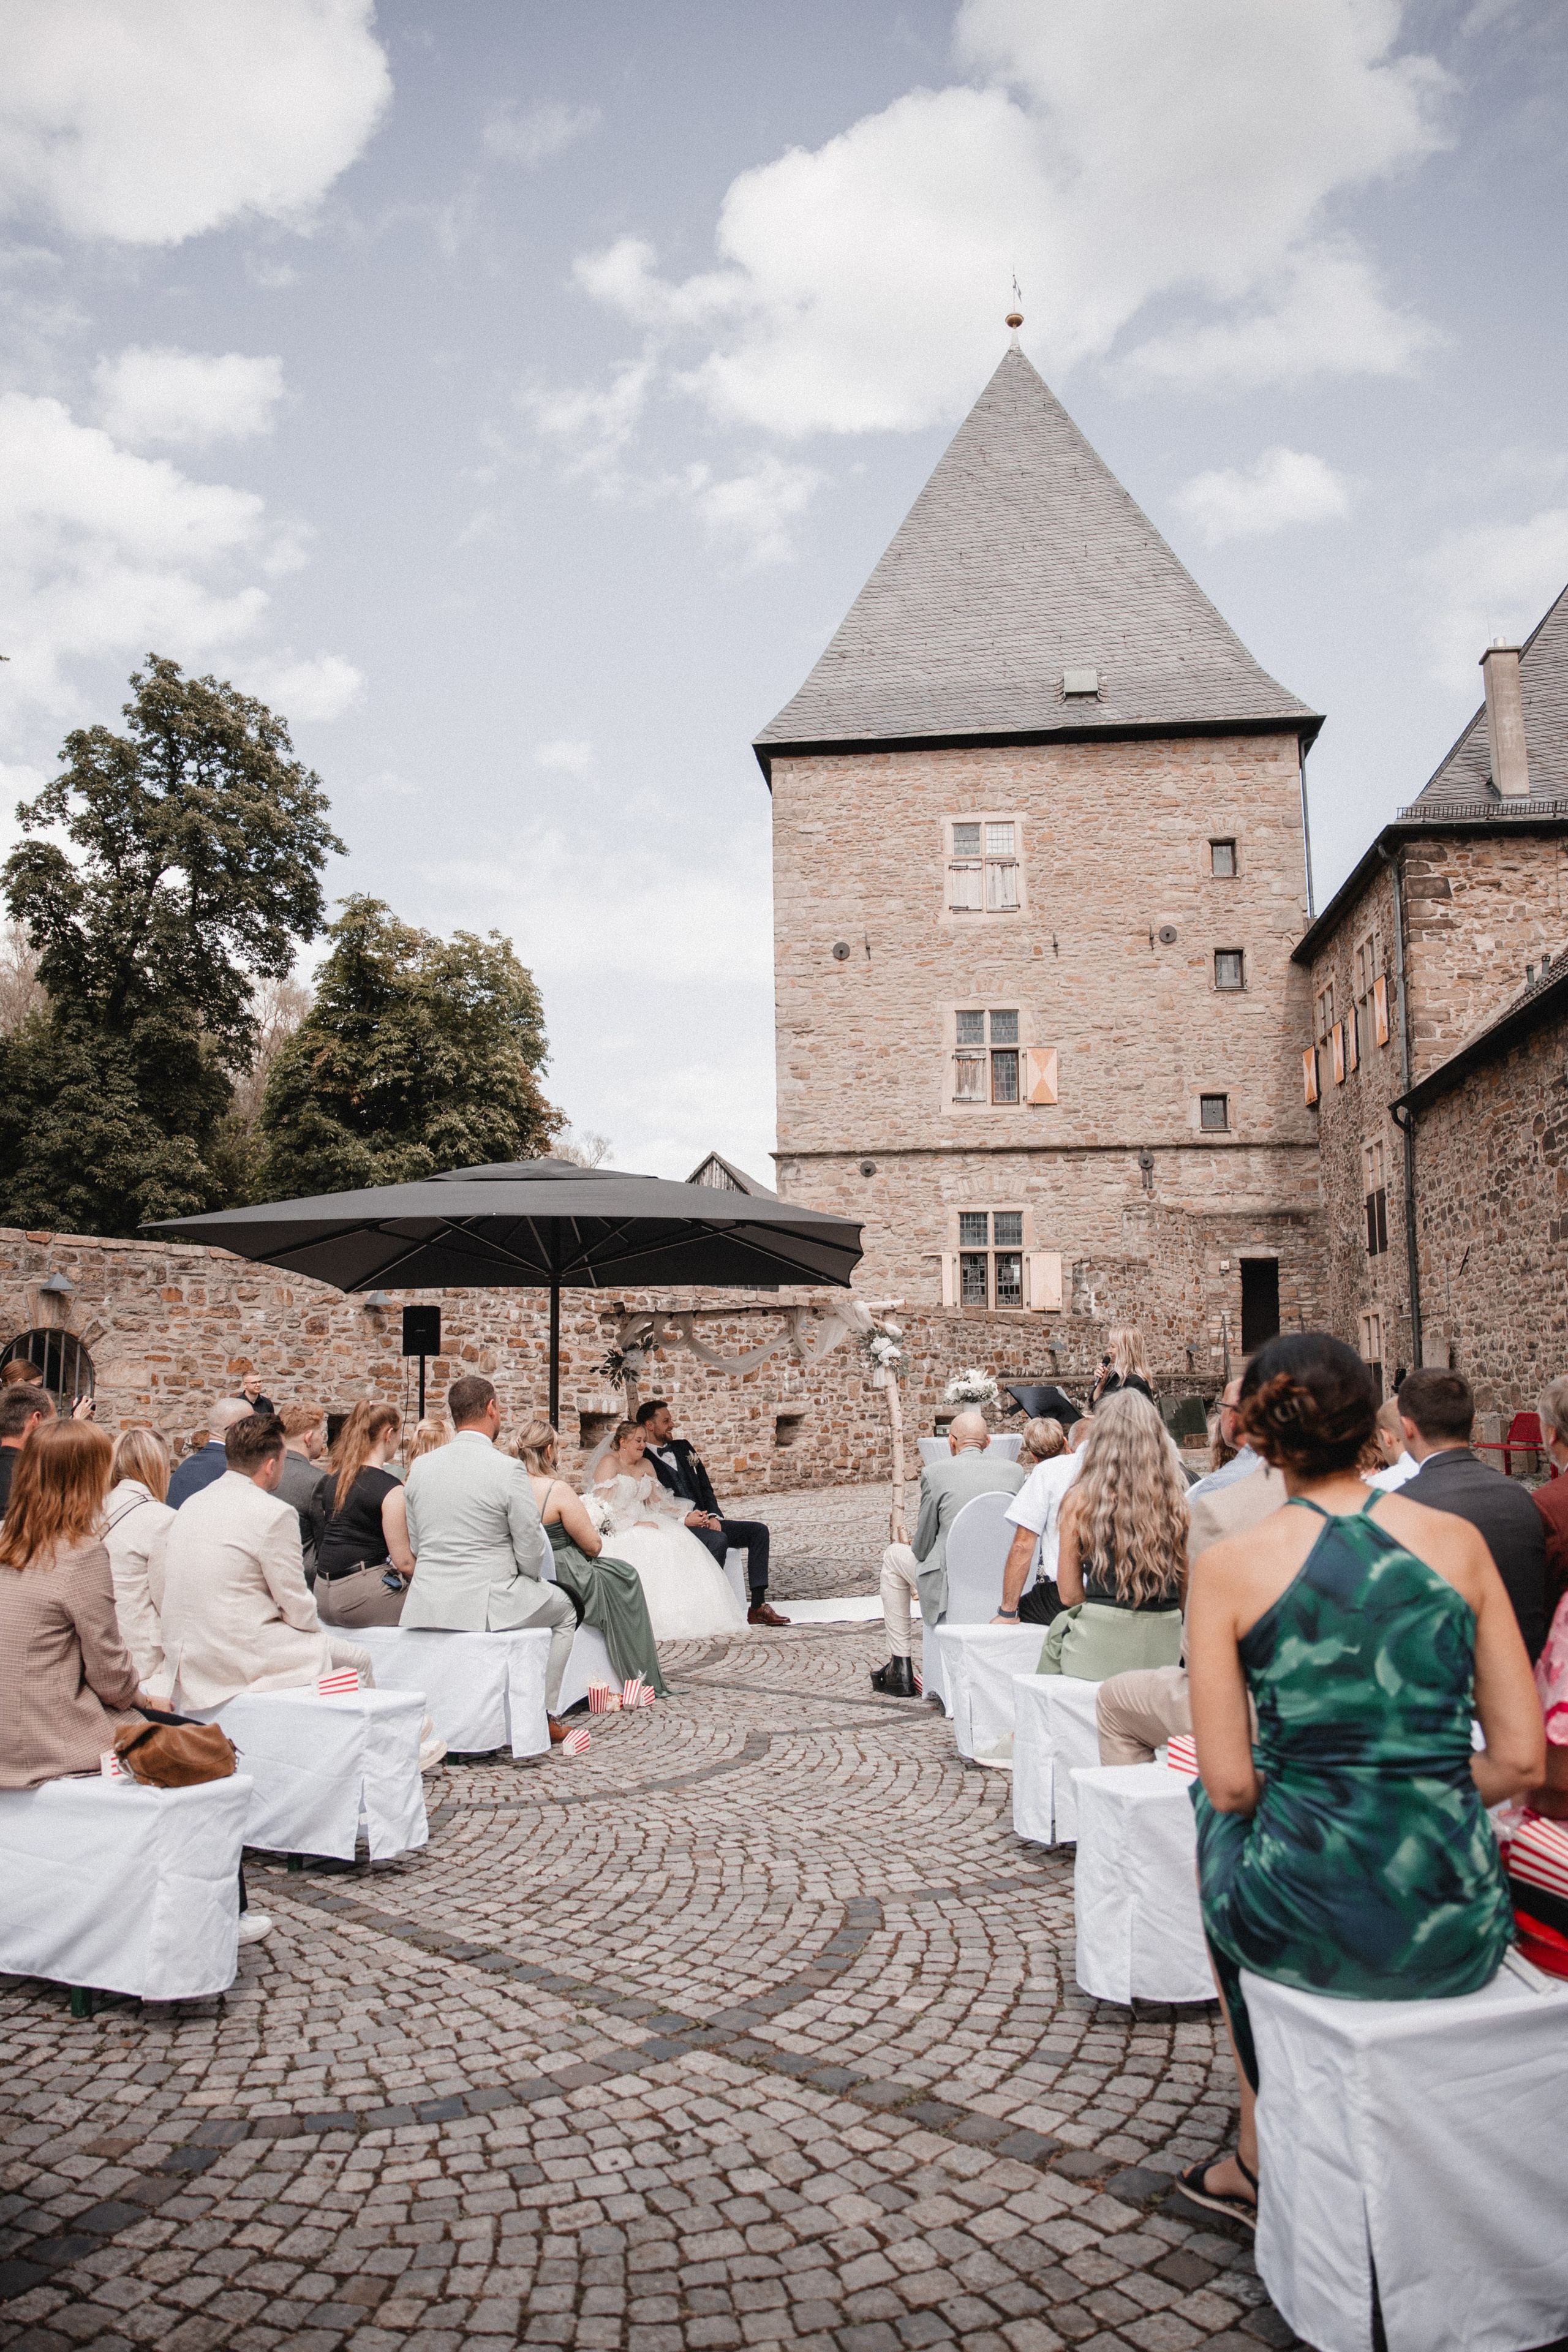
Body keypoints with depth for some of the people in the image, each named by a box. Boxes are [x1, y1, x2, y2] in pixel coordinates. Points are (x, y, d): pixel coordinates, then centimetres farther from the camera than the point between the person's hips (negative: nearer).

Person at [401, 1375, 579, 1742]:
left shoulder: (420, 1467, 3)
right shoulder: (508, 1470, -14)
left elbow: (416, 1545, 9)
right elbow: (532, 1552, -10)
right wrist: (530, 1579, 12)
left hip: (425, 1606, 6)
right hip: (487, 1605, -6)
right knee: (563, 1608, 23)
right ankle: (543, 1715, 22)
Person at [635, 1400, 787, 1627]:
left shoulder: (682, 1447, 18)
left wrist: (713, 1516, 0)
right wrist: (684, 1519, -21)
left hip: (702, 1520, 8)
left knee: (758, 1530, -8)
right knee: (718, 1540, -34)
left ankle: (758, 1607, -14)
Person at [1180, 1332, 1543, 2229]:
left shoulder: (1229, 1567, -9)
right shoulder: (1458, 1540, -2)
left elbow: (1230, 1784, -8)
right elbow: (1522, 1759, 0)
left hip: (1311, 1930, -2)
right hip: (1459, 1934, 3)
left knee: (1215, 1821, 32)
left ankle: (1263, 2158, 44)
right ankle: (1265, 2156, 46)